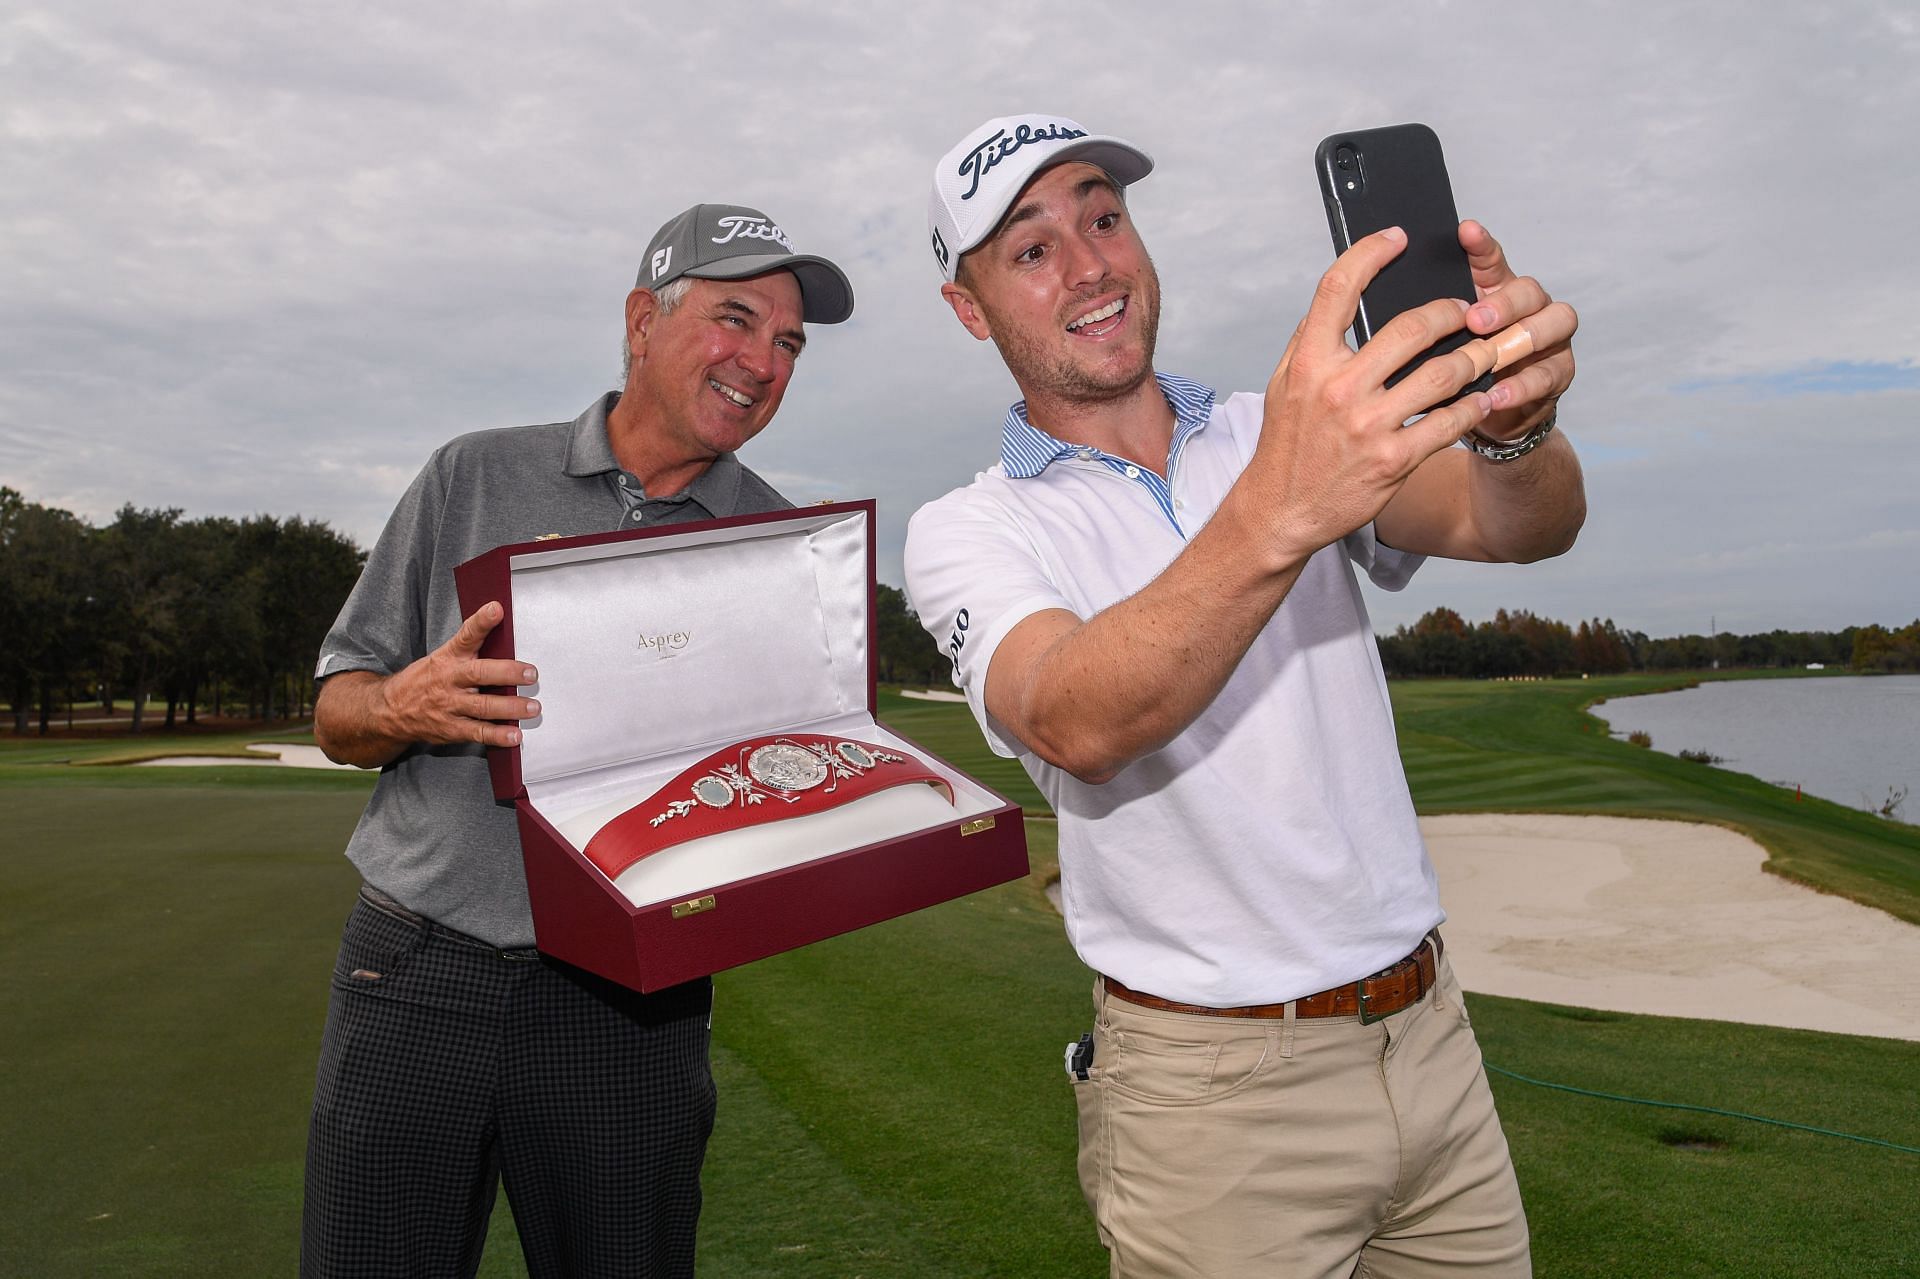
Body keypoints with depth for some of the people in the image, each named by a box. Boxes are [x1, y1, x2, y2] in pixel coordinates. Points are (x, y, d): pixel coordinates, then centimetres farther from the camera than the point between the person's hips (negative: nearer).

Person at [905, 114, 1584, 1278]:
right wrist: (1277, 514, -43)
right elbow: (1075, 724, -27)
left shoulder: (1301, 435, 6)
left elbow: (1519, 523, -12)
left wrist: (1512, 429, -35)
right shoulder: (968, 533, -6)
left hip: (1433, 1041, 4)